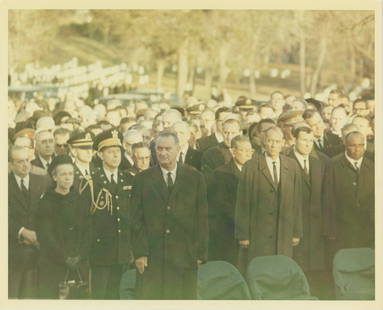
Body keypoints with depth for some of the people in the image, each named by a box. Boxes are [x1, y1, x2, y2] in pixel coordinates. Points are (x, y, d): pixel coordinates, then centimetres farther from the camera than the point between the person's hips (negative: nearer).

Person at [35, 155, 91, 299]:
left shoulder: (80, 200, 12)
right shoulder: (46, 202, 0)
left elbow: (87, 231, 8)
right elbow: (45, 235, -6)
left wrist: (80, 256, -5)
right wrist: (64, 258, -11)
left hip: (79, 265, 3)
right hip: (52, 266, -3)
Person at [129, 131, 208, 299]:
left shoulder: (195, 178, 7)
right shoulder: (143, 179, 6)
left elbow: (202, 218, 6)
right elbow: (136, 219, 4)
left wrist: (201, 253, 0)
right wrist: (139, 253, -5)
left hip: (185, 256, 0)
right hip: (152, 257, 0)